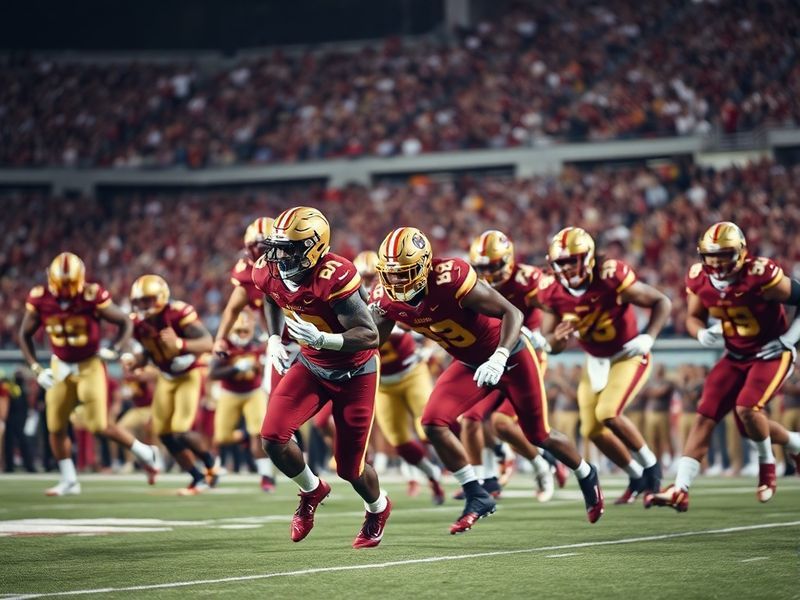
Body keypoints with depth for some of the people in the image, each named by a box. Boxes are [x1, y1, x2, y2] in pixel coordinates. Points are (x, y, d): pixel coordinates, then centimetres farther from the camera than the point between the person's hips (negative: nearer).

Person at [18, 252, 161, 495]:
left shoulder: (93, 297, -21)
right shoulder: (40, 300, -12)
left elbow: (125, 322, -9)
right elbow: (25, 335, 2)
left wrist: (114, 350, -24)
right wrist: (36, 369, -6)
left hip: (89, 366, -4)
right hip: (60, 367, 4)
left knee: (99, 425, -10)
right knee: (56, 427, 4)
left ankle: (146, 454, 10)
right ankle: (69, 480, 19)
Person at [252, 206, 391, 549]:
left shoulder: (333, 278, -32)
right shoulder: (268, 273, -12)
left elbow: (369, 336, -31)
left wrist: (321, 339, -44)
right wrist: (274, 339, 2)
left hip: (354, 372, -5)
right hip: (310, 366, 5)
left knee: (349, 467, 0)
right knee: (273, 436, -15)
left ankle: (378, 509, 37)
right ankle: (312, 492, 17)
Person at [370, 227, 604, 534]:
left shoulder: (451, 279, -35)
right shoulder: (387, 298, -15)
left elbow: (512, 312, -32)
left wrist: (498, 359, -44)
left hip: (509, 356, -5)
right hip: (469, 364, 5)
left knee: (539, 435, 9)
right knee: (434, 422, -15)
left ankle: (587, 477, 40)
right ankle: (477, 497, -1)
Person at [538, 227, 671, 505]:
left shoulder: (611, 278, -26)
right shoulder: (552, 292, -12)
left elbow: (661, 302, -17)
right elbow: (551, 344, -4)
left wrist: (648, 337, -31)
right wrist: (558, 338, -28)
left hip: (628, 355, -6)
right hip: (596, 361, 6)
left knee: (608, 414, -24)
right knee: (592, 429, 2)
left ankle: (650, 465, 0)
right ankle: (637, 477, 24)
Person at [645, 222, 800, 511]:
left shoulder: (760, 276, -26)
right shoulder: (700, 279, -8)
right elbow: (693, 317, 7)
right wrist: (703, 334, -15)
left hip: (772, 354, -6)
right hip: (736, 356, 6)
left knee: (747, 409, -22)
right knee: (705, 416, -4)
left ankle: (767, 465, 6)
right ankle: (680, 490, 3)